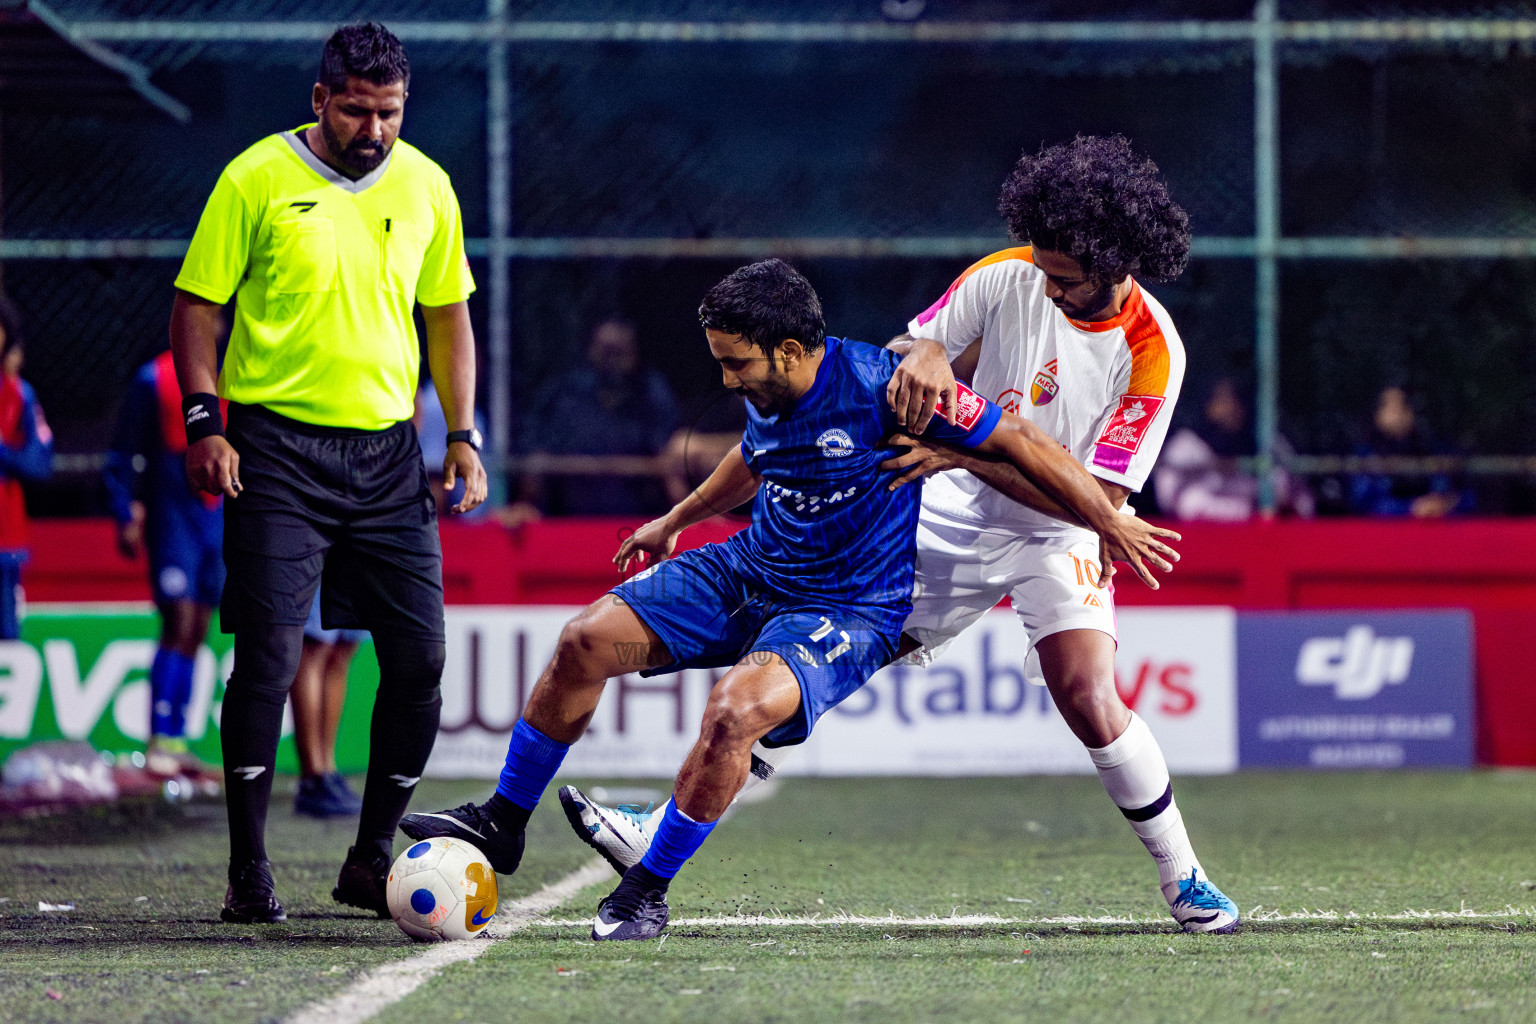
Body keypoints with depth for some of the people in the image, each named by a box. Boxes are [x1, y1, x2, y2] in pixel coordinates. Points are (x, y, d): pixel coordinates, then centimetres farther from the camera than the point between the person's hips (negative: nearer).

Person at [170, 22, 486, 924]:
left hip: (388, 449, 4)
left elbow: (447, 314, 18)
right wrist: (204, 421, -10)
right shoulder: (258, 179, -4)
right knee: (269, 655, -10)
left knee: (420, 658, 0)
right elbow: (198, 306, 1)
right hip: (279, 447, -4)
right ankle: (249, 872, -1)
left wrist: (463, 434, 9)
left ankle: (372, 862, 13)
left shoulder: (424, 186, 8)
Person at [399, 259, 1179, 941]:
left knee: (736, 709, -33)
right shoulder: (765, 395, -3)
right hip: (749, 573, 7)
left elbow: (1020, 443, -18)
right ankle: (501, 824, 10)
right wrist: (676, 520, 36)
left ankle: (648, 892, -15)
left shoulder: (878, 385, -25)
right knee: (586, 640, -6)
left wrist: (1112, 524, -15)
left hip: (849, 610, -7)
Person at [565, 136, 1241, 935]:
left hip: (1056, 536, -3)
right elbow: (914, 346, -2)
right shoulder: (1010, 277, -11)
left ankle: (1184, 880, -2)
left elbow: (1095, 497, -23)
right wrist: (922, 354, -29)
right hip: (952, 515, 3)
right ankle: (662, 835, -1)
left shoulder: (1152, 351, -21)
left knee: (1089, 703, -24)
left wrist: (966, 454, -32)